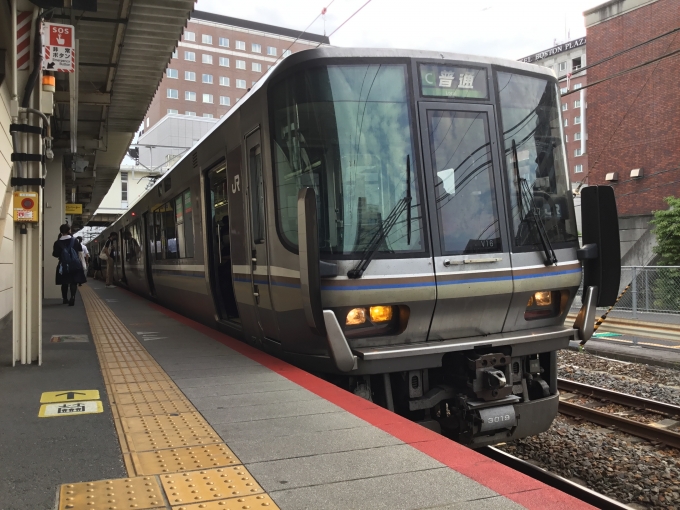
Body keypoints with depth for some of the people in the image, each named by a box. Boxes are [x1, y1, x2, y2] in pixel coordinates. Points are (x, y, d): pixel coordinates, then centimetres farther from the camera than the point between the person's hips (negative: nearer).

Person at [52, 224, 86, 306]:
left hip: (63, 266, 1)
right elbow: (80, 249, 9)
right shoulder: (74, 240, -5)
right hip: (75, 265, -1)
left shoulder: (57, 243, -6)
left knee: (64, 283, 15)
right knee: (74, 282, 1)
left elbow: (55, 254, -4)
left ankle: (65, 299, 23)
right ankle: (72, 297, -19)